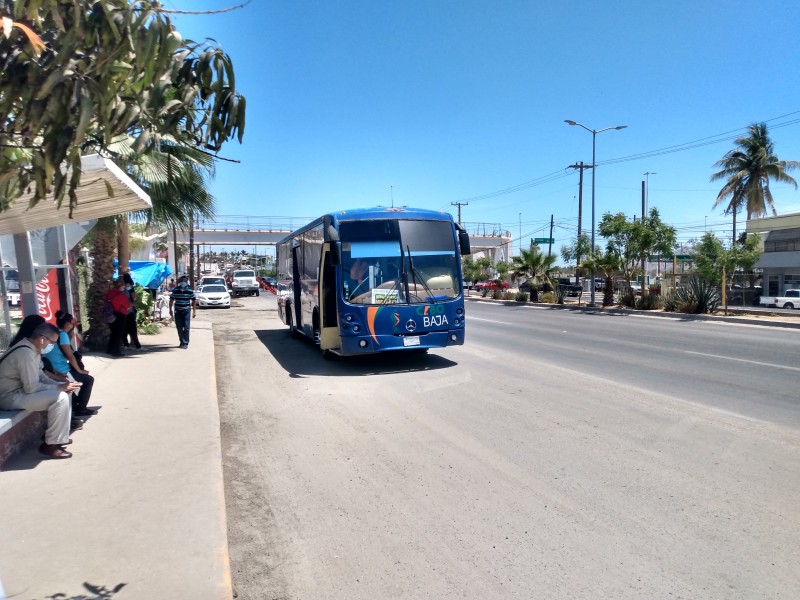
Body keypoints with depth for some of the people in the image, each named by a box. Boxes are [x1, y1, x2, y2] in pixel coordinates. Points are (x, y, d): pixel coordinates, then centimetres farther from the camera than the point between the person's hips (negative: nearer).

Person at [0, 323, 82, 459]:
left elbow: (40, 375, 13)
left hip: (20, 389, 11)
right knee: (60, 397, -23)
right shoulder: (26, 353, -26)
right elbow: (31, 387, -26)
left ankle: (59, 436, 16)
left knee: (64, 391, 12)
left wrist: (62, 386, -2)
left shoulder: (32, 348, 6)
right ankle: (51, 445, -12)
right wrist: (60, 387, -16)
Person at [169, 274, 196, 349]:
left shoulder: (190, 290, -3)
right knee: (179, 328, 8)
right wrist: (170, 310, 6)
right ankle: (182, 342, 21)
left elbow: (194, 301, 2)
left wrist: (194, 311, 0)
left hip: (186, 310, -2)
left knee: (186, 327, -7)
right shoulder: (175, 290, 1)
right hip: (177, 311, 3)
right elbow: (171, 300, 10)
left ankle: (185, 343, -2)